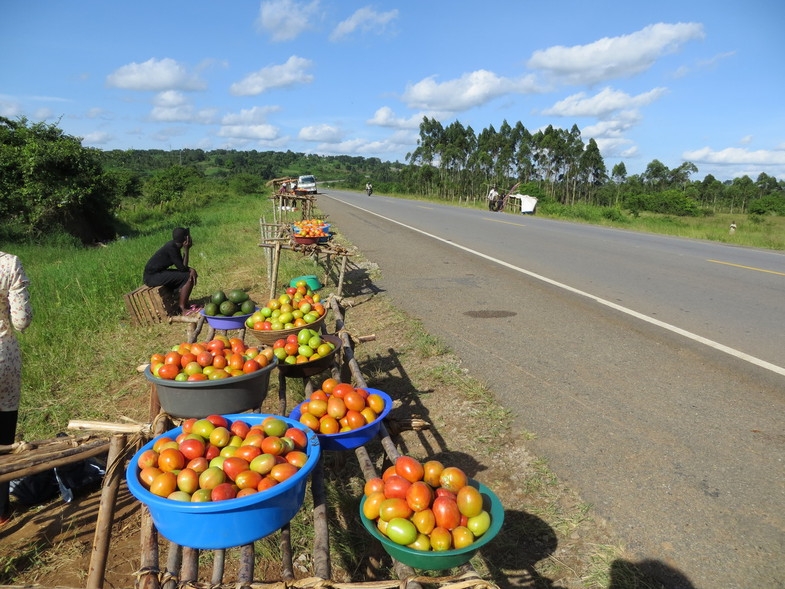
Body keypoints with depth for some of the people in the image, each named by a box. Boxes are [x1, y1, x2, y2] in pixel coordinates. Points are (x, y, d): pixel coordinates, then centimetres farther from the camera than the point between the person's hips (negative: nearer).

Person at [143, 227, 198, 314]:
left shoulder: (174, 245, 7)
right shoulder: (171, 248, -21)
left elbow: (183, 266, 7)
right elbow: (182, 268, -19)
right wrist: (186, 250, -13)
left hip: (158, 273, 10)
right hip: (152, 277, -10)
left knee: (191, 273, 11)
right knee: (189, 277, -15)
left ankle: (183, 302, 11)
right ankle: (182, 308, -10)